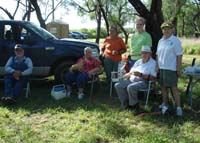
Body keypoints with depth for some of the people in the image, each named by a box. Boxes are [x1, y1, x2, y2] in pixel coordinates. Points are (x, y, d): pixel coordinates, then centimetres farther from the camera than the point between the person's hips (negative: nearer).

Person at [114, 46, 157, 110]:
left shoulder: (153, 63, 0)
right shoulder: (138, 62, 22)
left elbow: (153, 77, -13)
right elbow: (130, 72, 22)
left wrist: (141, 75, -20)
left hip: (144, 81, -7)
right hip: (131, 80, 7)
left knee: (130, 87, -34)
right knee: (118, 85, -11)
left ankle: (134, 105, -12)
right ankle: (126, 103, -2)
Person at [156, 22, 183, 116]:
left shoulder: (175, 41, -7)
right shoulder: (160, 41, 12)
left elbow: (179, 56, -10)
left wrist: (178, 68, -14)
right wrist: (157, 65, 9)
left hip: (171, 69, -6)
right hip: (161, 68, 7)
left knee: (174, 87, -6)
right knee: (163, 86, 13)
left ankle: (178, 107, 0)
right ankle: (164, 105, 26)